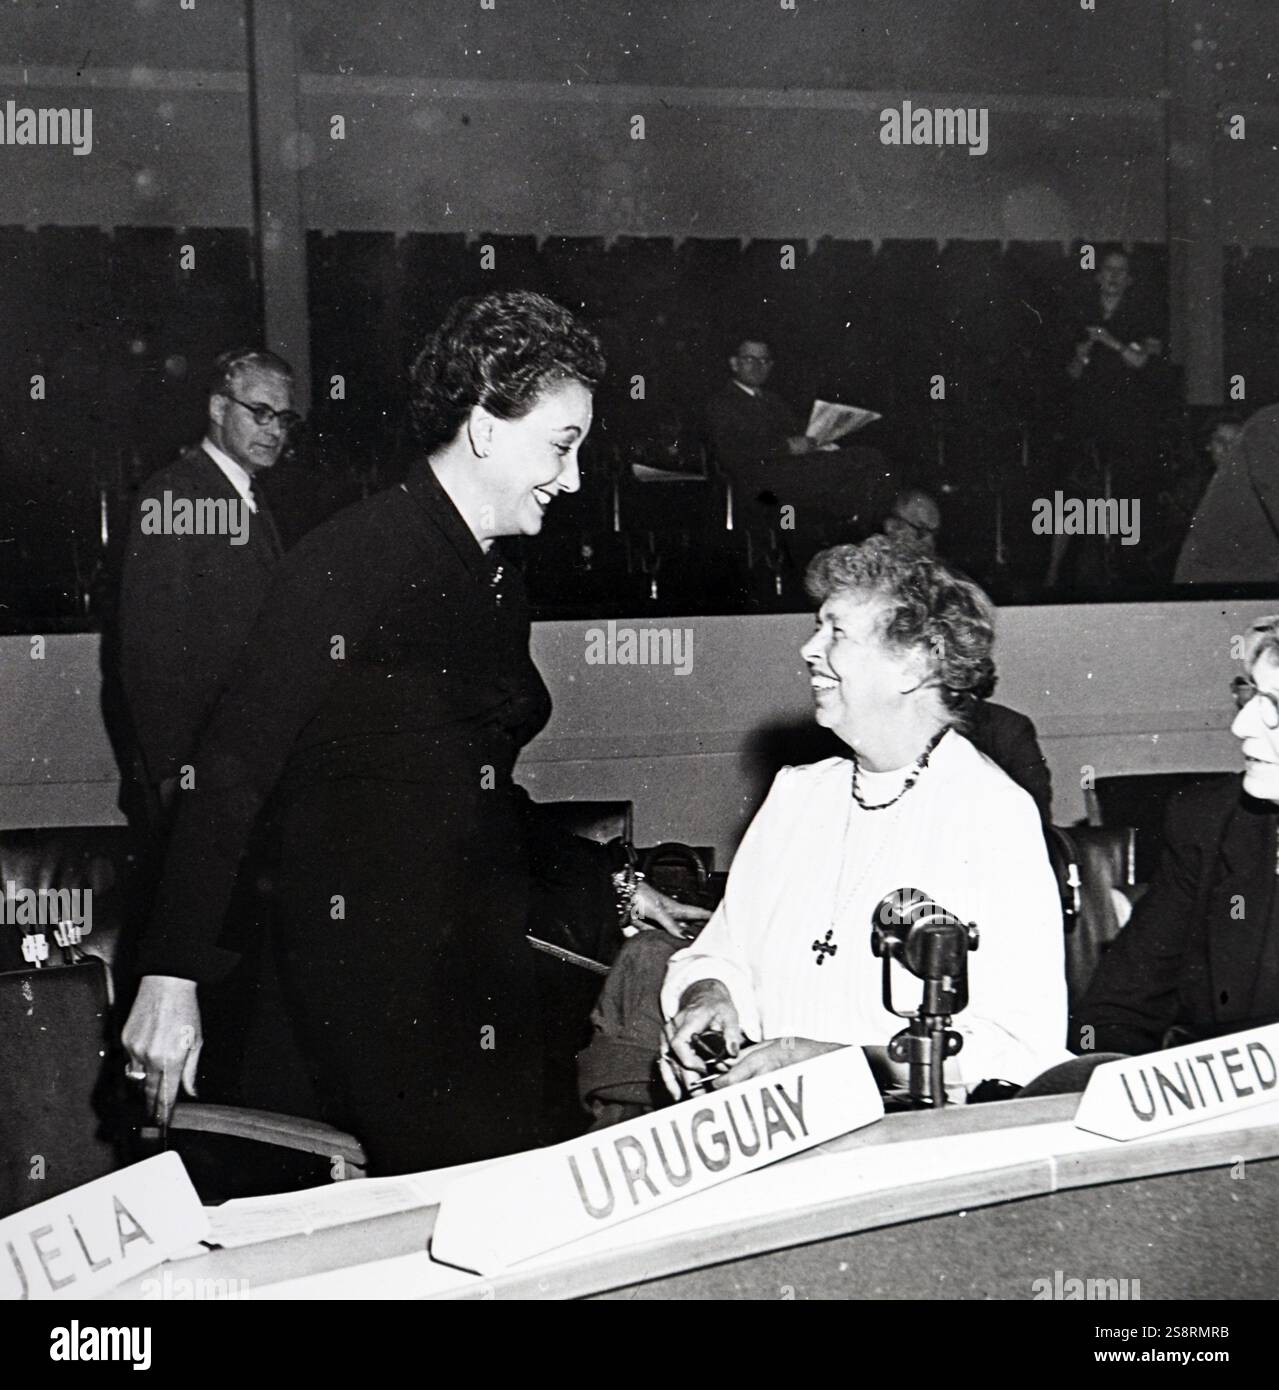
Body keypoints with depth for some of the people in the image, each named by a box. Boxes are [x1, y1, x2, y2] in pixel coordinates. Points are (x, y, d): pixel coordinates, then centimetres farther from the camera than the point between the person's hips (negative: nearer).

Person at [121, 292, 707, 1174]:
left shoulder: (500, 586, 14)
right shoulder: (351, 561, -11)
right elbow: (235, 773, -15)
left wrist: (612, 888, 19)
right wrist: (174, 976, -20)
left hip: (488, 979, 8)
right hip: (372, 982, -8)